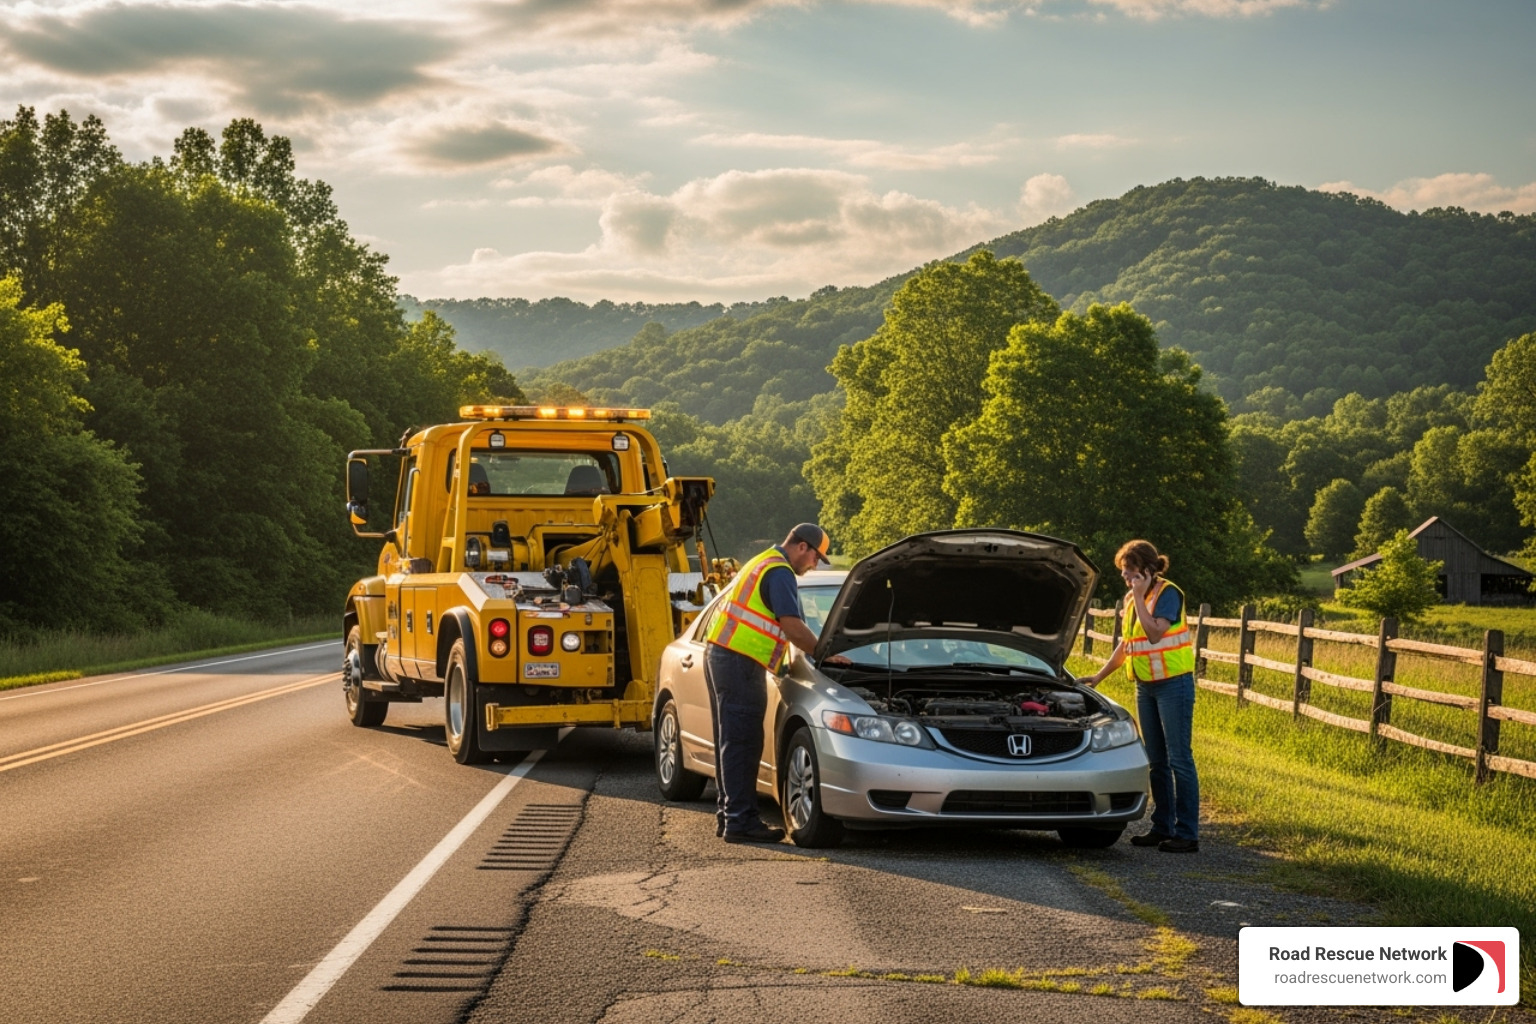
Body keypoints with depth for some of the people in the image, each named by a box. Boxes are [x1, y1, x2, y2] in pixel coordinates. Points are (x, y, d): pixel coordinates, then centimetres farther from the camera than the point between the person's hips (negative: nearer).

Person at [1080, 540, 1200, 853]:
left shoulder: (1168, 594, -12)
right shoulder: (1131, 599, 12)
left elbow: (1154, 633, -25)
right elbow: (1126, 643, 22)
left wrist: (1140, 596, -20)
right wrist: (1100, 676, 23)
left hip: (1173, 683, -8)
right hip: (1145, 686, 8)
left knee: (1179, 759, -7)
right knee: (1156, 761, 11)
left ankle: (1188, 834, -5)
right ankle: (1162, 827, 18)